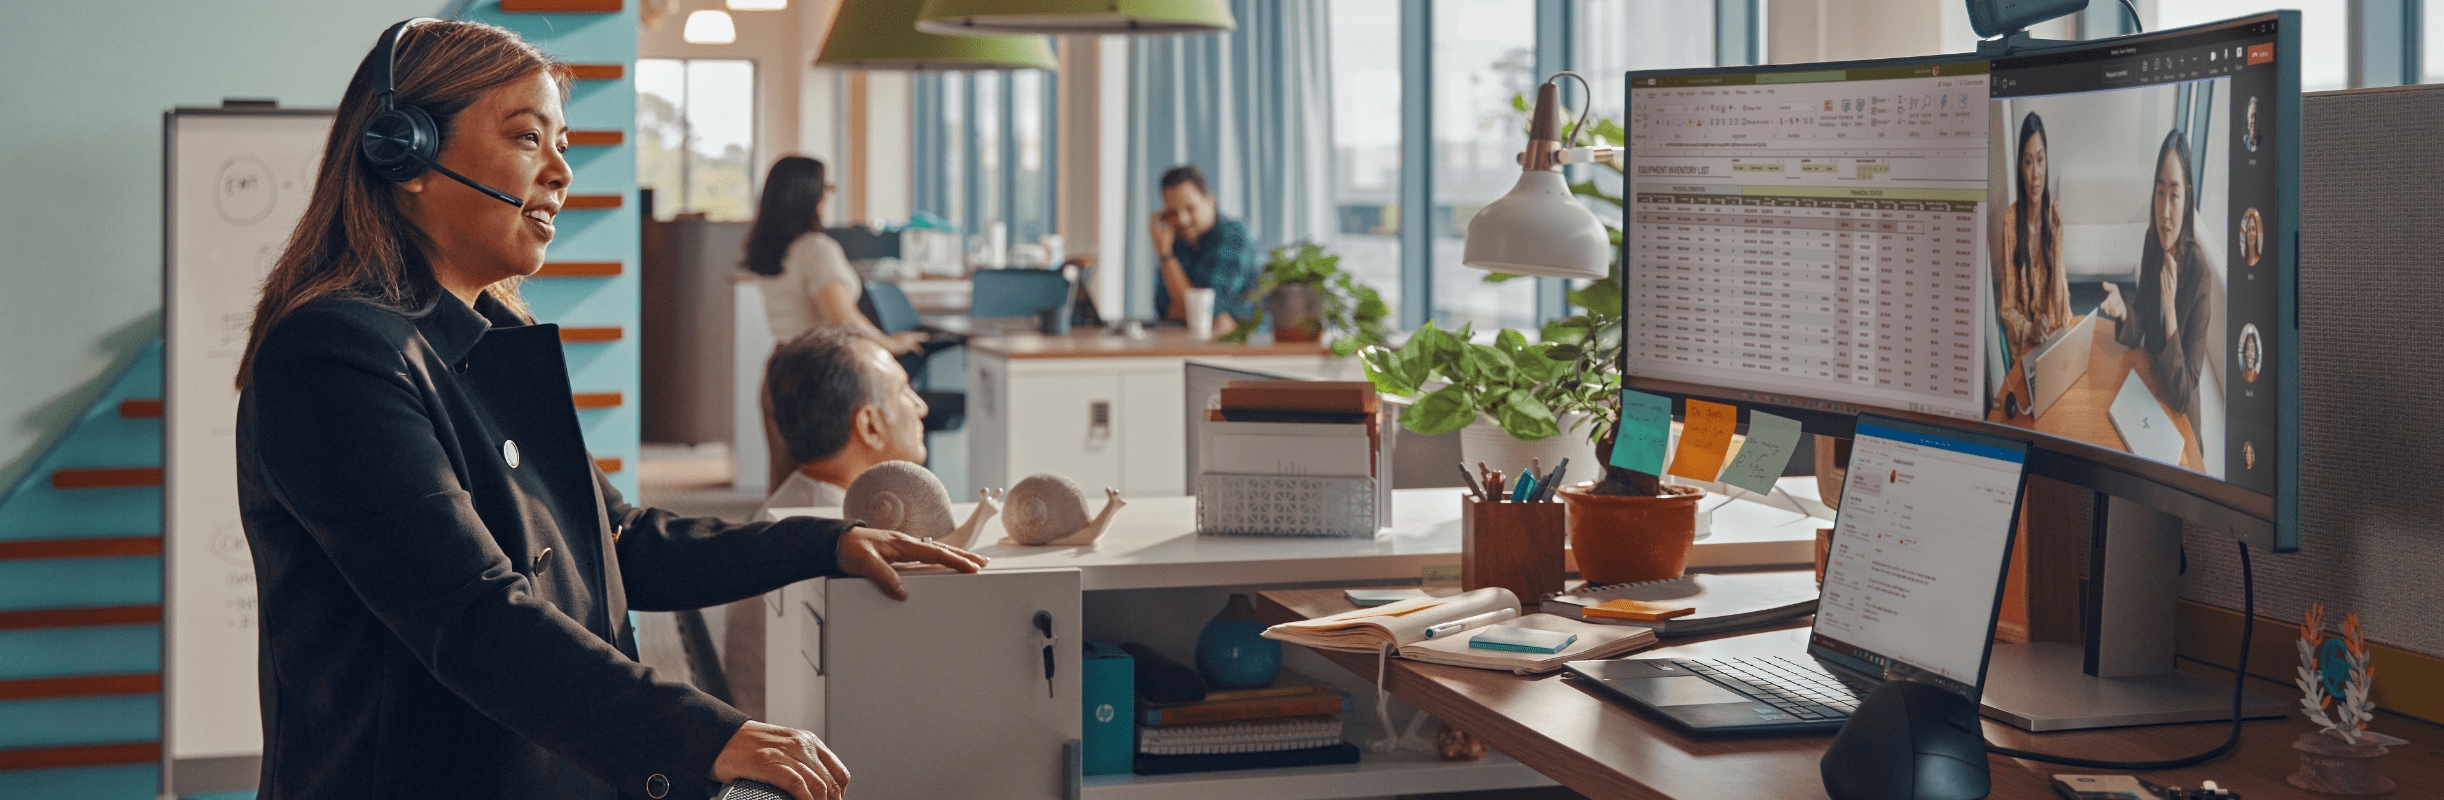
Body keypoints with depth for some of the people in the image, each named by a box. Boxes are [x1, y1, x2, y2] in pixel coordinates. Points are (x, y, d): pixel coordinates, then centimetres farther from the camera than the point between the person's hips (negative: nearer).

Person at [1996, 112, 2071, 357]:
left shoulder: (2054, 215, -1)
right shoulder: (2011, 219, -8)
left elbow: (2061, 313, -4)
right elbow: (2007, 307, -3)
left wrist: (2056, 246, -13)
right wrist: (2028, 330, -23)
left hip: (2054, 339, 2)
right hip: (2023, 345, -2)